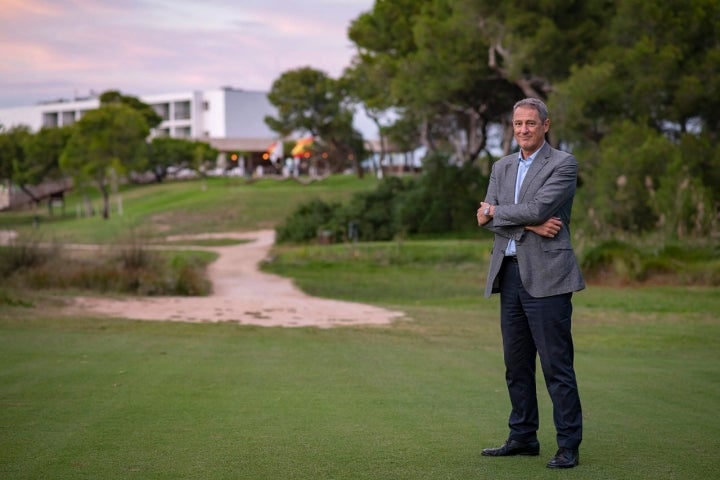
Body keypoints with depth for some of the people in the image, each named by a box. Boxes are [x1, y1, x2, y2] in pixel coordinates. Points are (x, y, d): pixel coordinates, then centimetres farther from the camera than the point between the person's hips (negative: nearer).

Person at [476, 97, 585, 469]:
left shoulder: (563, 164, -3)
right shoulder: (501, 167, 16)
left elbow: (538, 208, -17)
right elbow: (488, 219, 3)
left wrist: (495, 211, -3)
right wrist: (529, 225, -12)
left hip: (545, 275, -7)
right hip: (509, 274, 7)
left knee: (556, 364, -6)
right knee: (516, 362, 12)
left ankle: (568, 446, 0)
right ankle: (523, 438, 22)